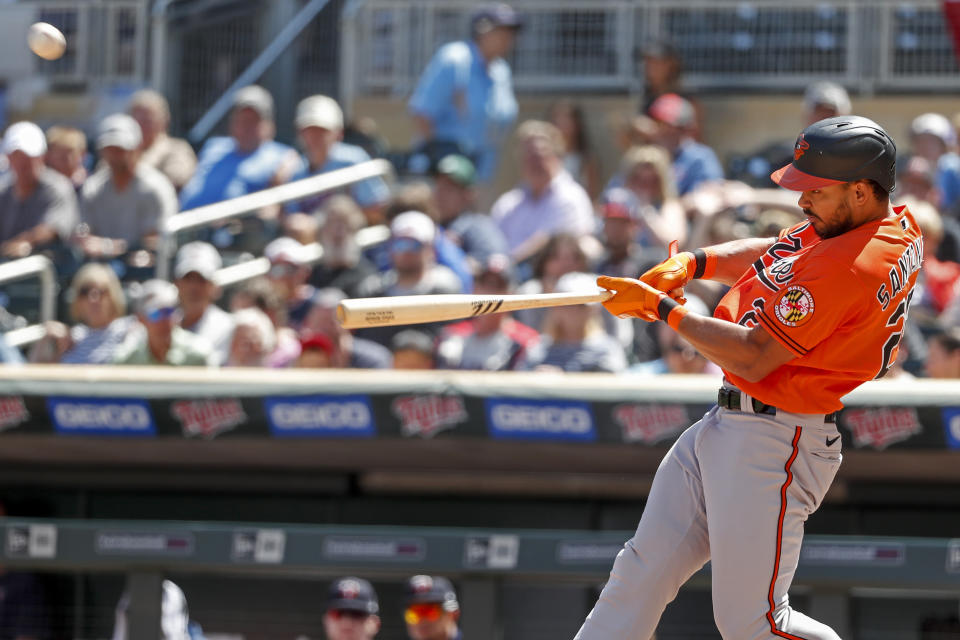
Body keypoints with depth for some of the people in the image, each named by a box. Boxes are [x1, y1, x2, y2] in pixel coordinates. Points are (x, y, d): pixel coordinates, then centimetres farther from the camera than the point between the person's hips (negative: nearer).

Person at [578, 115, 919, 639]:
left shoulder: (850, 266, -25)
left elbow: (753, 359, -24)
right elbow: (769, 256, 20)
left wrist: (665, 309, -13)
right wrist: (694, 263, 2)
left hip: (771, 447, -11)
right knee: (643, 571, 8)